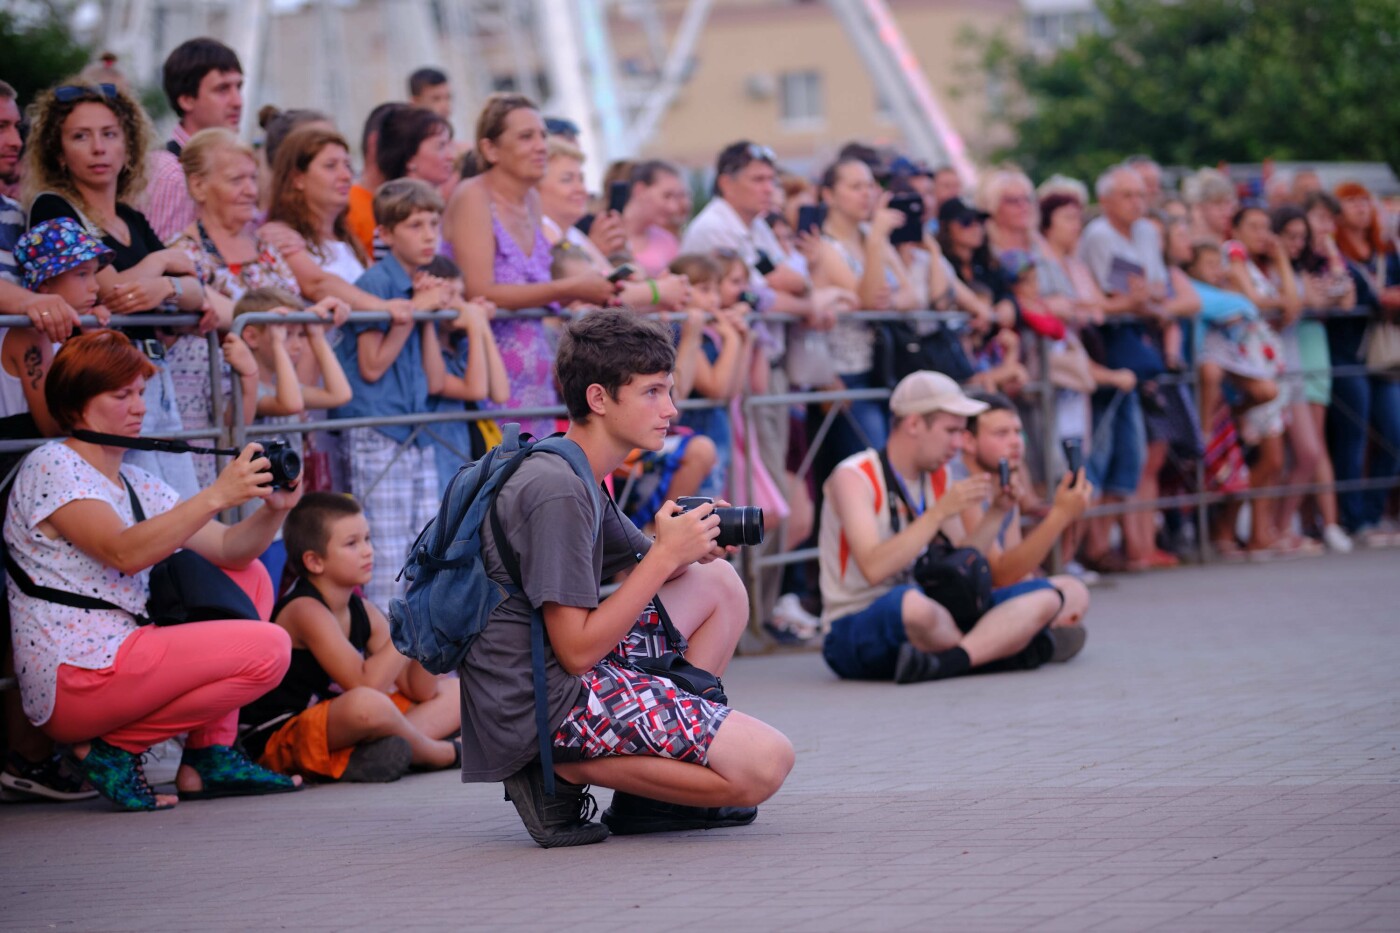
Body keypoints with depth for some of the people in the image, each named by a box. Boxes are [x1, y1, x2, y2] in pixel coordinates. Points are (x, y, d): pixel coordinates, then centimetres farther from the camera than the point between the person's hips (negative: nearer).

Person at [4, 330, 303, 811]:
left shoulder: (137, 485, 18)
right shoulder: (51, 468, -8)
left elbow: (228, 550, 11)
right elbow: (124, 552, -24)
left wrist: (273, 509, -8)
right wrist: (217, 495, -28)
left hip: (123, 660, 9)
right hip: (72, 683, -9)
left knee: (250, 577, 17)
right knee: (268, 648, -15)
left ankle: (210, 757, 6)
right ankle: (115, 749, -7)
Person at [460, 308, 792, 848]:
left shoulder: (572, 476, 14)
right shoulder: (557, 491, -18)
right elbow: (578, 651, -20)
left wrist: (693, 548, -2)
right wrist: (666, 555, -15)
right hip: (545, 704, -10)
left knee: (719, 584, 21)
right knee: (764, 764, -16)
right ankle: (566, 770, -7)